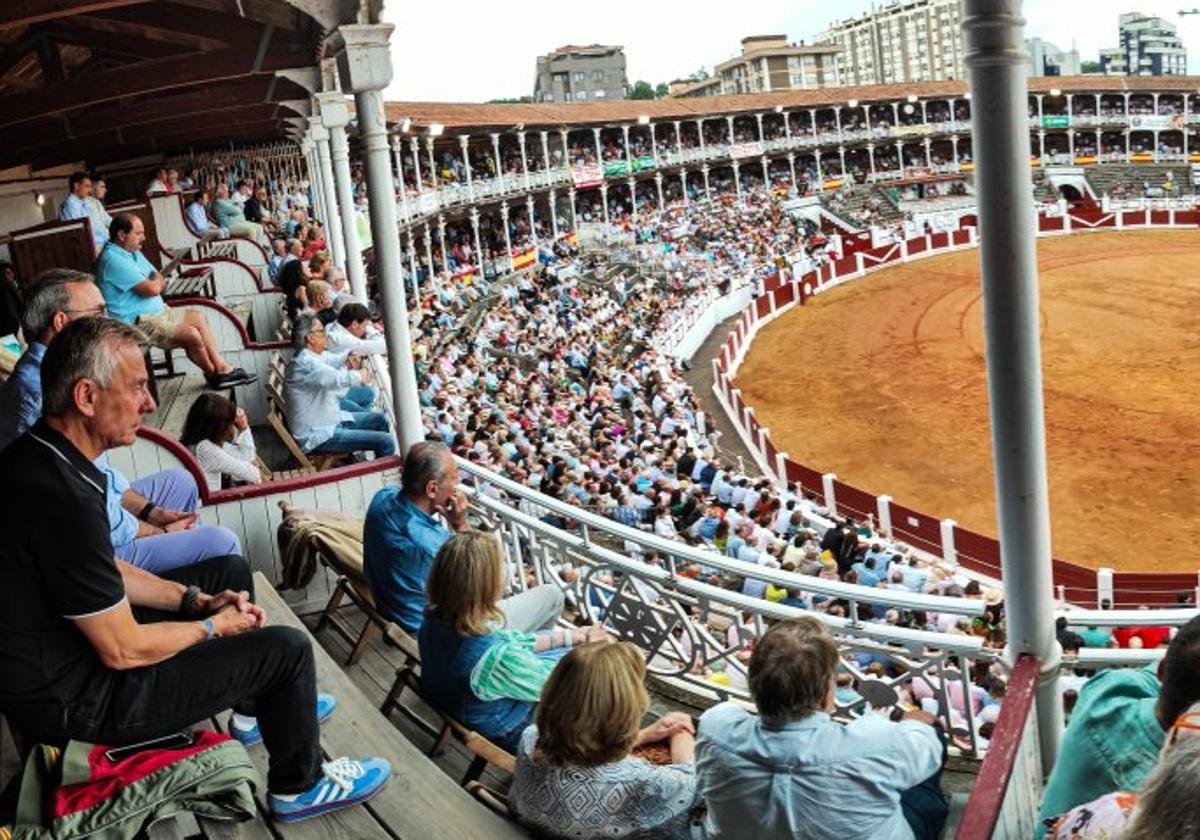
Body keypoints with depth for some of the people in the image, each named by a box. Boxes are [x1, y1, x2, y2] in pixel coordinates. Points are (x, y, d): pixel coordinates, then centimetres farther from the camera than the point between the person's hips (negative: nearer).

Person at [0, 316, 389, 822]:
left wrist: (198, 600, 4)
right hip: (74, 703, -10)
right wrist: (212, 627, -8)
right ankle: (299, 786, 20)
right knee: (288, 650, -5)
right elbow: (123, 651, -26)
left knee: (230, 571, 20)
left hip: (59, 654, 10)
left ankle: (256, 709, 37)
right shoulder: (61, 497, -33)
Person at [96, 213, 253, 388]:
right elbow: (152, 288, -24)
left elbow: (160, 282, 15)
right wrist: (157, 280, 0)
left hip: (156, 310, 11)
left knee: (198, 317, 6)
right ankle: (215, 374, 3)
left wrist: (156, 281, -10)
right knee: (192, 335, -19)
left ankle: (221, 366, 3)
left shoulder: (133, 252, 13)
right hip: (137, 322, -11)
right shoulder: (113, 259, -20)